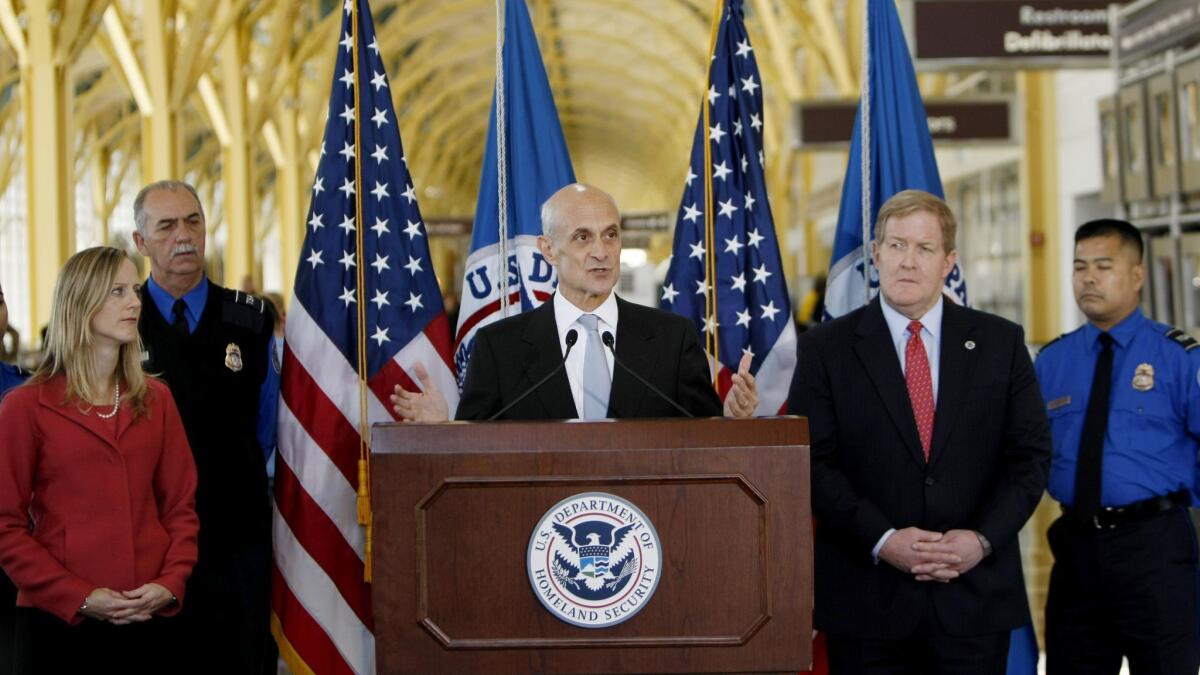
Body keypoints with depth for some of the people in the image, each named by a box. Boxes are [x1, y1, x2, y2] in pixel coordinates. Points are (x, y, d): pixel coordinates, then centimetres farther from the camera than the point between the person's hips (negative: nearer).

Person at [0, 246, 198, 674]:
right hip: (57, 623, -3)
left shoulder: (156, 400, 11)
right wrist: (79, 597, -13)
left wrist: (170, 584, -6)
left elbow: (180, 506, 11)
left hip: (148, 619, 3)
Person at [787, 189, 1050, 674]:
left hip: (976, 595, 1)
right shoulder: (826, 349, 2)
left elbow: (1030, 456, 5)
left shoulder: (1001, 343, 7)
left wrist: (984, 538, -9)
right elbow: (813, 463, -3)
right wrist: (881, 540, -14)